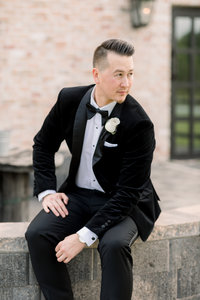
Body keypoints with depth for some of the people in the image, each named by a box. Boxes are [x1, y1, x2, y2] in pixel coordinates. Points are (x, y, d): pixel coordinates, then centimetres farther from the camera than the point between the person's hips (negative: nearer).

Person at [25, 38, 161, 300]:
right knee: (37, 234, -22)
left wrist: (84, 236, -26)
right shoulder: (70, 100, -5)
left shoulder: (139, 124, -20)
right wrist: (46, 190, -1)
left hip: (122, 202, -4)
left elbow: (128, 192, -21)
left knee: (114, 244, -35)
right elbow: (44, 144, 13)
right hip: (78, 193, 4)